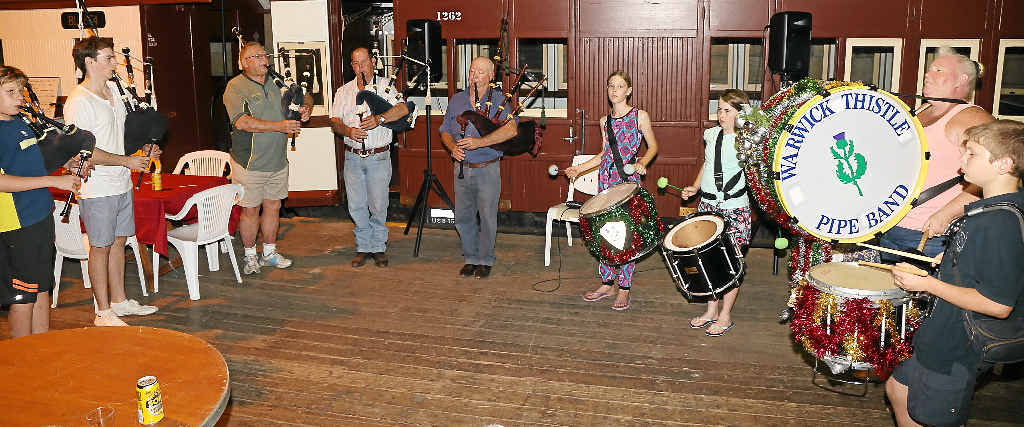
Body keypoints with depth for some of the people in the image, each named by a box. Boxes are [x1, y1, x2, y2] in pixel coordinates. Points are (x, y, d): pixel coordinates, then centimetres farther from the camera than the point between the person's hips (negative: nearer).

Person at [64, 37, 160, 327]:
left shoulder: (114, 89, 9)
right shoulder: (79, 102, -17)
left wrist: (144, 147, 6)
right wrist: (127, 160, -17)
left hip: (122, 184, 8)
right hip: (97, 189, -8)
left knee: (119, 241, 16)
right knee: (101, 247, 2)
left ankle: (119, 301, 29)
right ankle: (103, 312, 13)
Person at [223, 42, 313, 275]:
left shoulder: (277, 83, 9)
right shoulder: (236, 87, -9)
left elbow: (305, 97, 22)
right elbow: (242, 122, -22)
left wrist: (305, 107, -3)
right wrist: (279, 127, -24)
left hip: (278, 162, 6)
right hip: (250, 164, -5)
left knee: (273, 206, 13)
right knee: (250, 210, 3)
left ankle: (270, 253, 27)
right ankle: (250, 256, 20)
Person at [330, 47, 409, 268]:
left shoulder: (385, 86, 3)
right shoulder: (343, 91, 12)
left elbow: (403, 108, -11)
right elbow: (334, 121, 7)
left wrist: (379, 118, -25)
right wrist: (347, 130, -15)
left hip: (379, 157, -3)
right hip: (353, 157, 3)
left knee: (378, 205, 0)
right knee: (356, 206, 5)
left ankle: (378, 247, 15)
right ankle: (363, 247, 18)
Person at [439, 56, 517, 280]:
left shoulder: (498, 100, -3)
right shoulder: (456, 100, 11)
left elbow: (511, 129, -18)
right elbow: (445, 131, 16)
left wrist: (479, 142, -24)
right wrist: (453, 147, -7)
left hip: (487, 169, -4)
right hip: (462, 168, 4)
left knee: (487, 217, 2)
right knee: (463, 217, 8)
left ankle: (485, 260, 16)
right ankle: (470, 258, 22)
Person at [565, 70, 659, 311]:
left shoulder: (640, 116, -1)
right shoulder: (605, 121, 12)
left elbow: (653, 146, 4)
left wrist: (642, 162, -14)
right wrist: (579, 168, 12)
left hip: (630, 180, -5)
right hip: (607, 179, 5)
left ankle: (624, 288, 6)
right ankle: (607, 283, 18)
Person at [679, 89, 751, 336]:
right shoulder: (711, 135, 9)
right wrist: (695, 188, 11)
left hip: (734, 207, -6)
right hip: (707, 206, 6)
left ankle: (725, 316, 12)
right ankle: (711, 310, 24)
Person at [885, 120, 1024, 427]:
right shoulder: (989, 206, 4)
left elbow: (998, 304, -28)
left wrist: (927, 283, -23)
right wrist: (950, 260, 10)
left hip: (960, 351, -10)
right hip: (947, 335, 10)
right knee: (898, 390, 22)